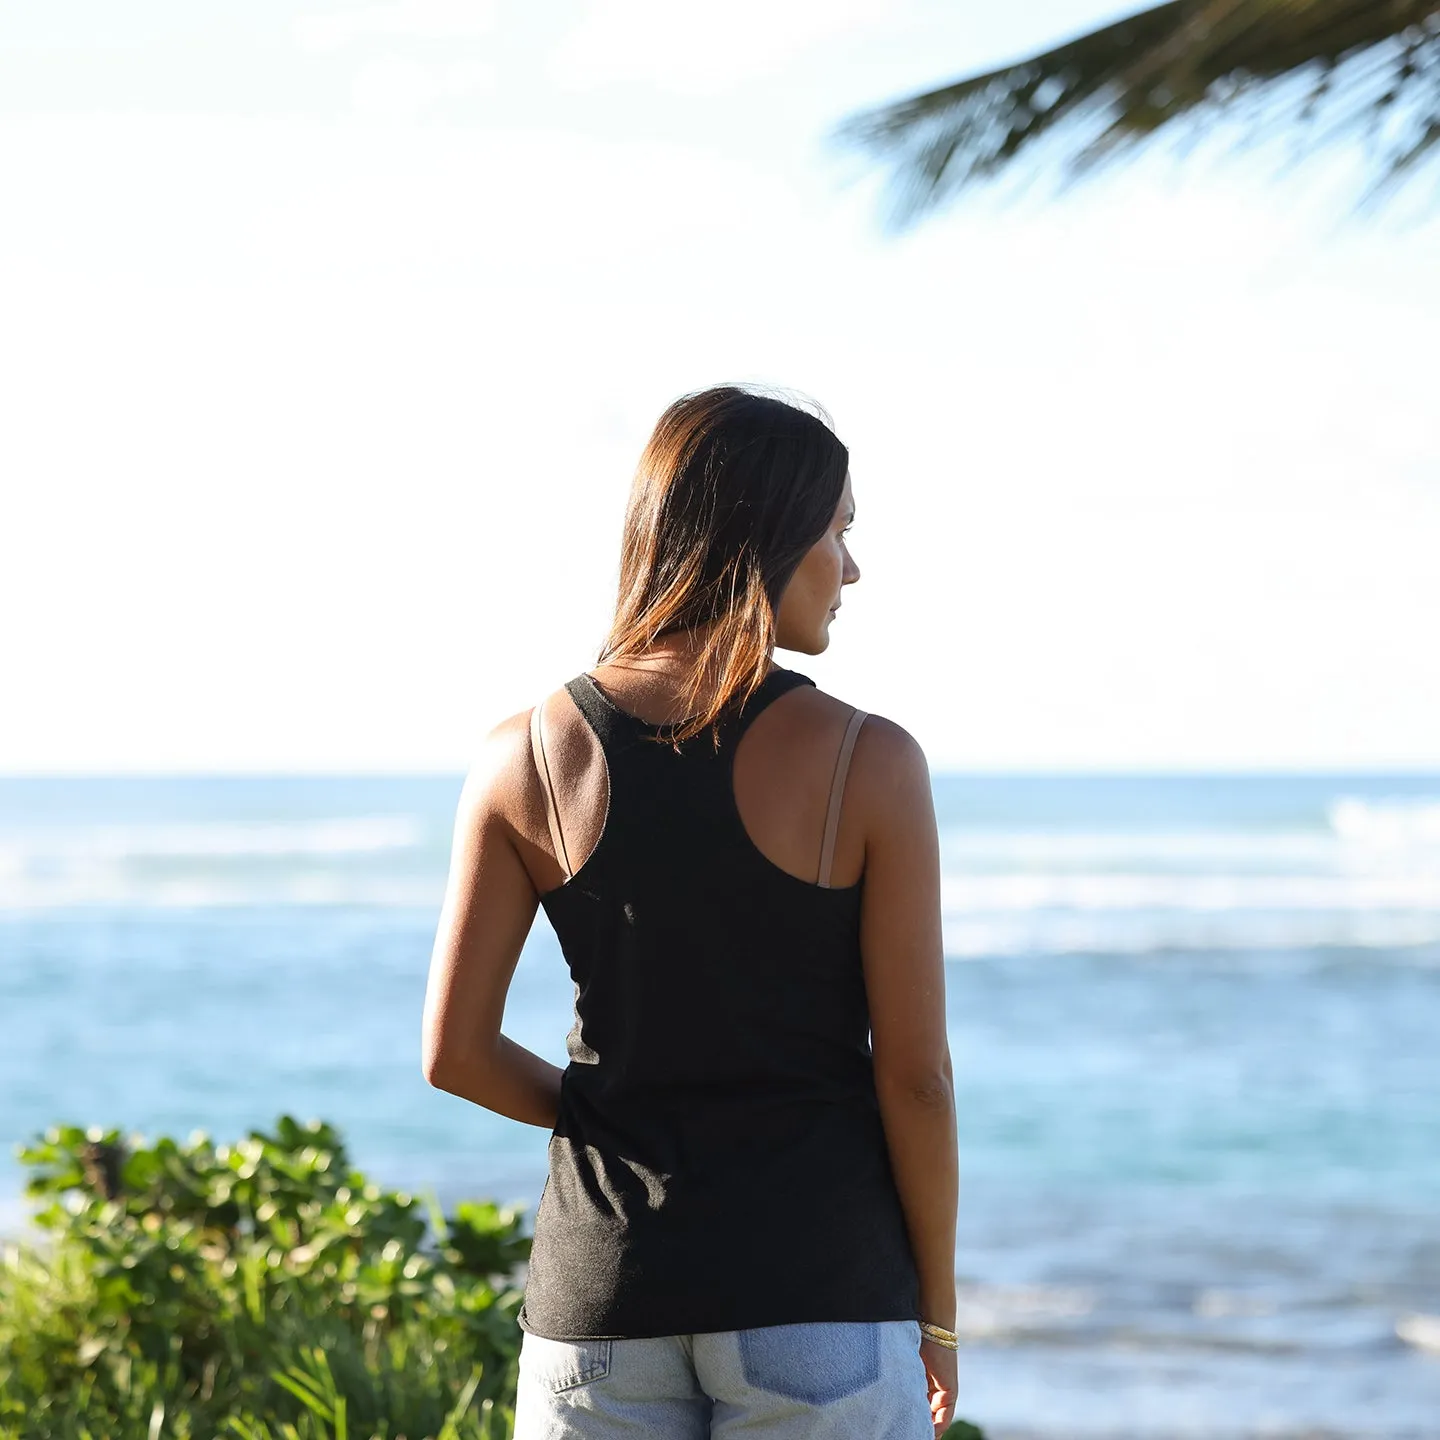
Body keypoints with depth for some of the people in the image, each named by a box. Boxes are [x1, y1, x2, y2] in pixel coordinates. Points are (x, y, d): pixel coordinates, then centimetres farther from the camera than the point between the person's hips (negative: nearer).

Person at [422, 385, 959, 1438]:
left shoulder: (526, 758, -1)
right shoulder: (868, 763, -9)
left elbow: (455, 1053, 0)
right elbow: (914, 1073, -6)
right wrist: (936, 1310, 6)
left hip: (602, 1281, 3)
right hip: (818, 1277, -3)